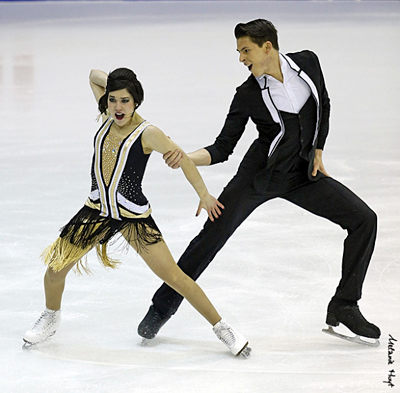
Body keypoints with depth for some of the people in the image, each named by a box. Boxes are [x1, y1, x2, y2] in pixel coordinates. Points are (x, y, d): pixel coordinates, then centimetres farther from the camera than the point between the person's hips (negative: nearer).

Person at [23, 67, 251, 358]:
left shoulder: (147, 134, -17)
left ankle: (222, 328, 7)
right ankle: (51, 318, 34)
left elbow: (181, 158, -6)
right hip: (97, 211, 5)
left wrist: (204, 196, 0)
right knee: (56, 267, 4)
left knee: (174, 277, -5)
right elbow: (95, 75, 14)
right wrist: (114, 84, -3)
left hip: (134, 217, -5)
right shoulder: (108, 116, -1)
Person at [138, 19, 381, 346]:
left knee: (364, 219, -7)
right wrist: (186, 158, -27)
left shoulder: (307, 62, -7)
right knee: (213, 234, -13)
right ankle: (162, 307, 0)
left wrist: (318, 152, 8)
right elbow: (222, 149, -10)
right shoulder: (248, 95, -12)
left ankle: (343, 306, 3)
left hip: (302, 174, 3)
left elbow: (323, 105, 13)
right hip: (259, 174, -3)